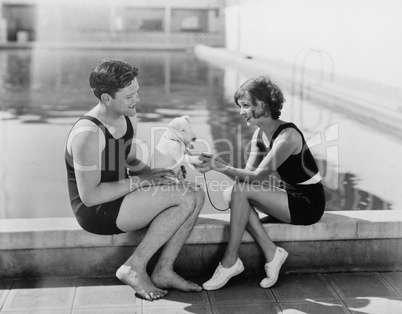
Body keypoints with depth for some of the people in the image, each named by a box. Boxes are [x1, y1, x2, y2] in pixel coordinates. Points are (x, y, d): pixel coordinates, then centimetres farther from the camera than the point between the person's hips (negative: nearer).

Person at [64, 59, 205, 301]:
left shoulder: (129, 119, 4)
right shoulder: (88, 134, -24)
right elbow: (90, 196, -23)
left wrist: (152, 173, -2)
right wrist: (138, 182, -20)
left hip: (119, 198, 9)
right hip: (95, 212, -9)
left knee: (197, 194, -4)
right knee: (185, 197, -20)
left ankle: (164, 270, -2)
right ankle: (134, 268, -10)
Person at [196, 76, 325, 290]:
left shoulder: (287, 136, -21)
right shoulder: (259, 134, 5)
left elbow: (258, 176, -27)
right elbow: (248, 174, 0)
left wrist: (223, 167, -35)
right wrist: (216, 166, -16)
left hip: (309, 203, -8)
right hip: (291, 197, 8)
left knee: (240, 191, -23)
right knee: (233, 194, -13)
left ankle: (230, 262, -14)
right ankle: (271, 254, -10)